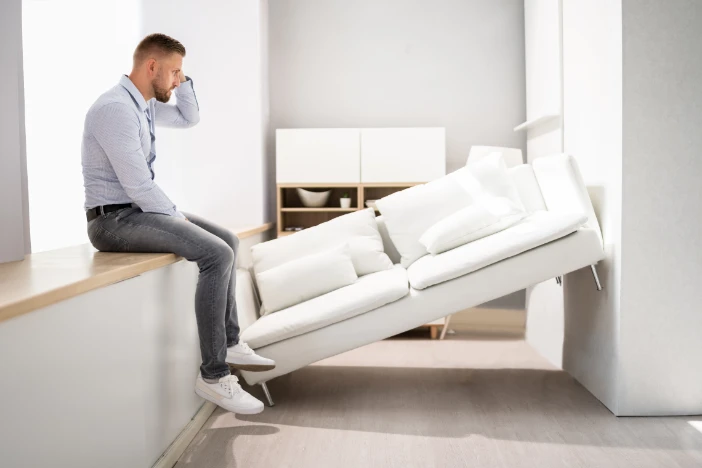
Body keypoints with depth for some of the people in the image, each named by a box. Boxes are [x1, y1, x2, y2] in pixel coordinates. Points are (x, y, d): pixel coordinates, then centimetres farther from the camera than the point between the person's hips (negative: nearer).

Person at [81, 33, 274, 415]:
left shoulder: (144, 104, 11)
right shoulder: (116, 108, -19)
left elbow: (189, 119, 27)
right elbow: (138, 185, -23)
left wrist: (183, 81, 12)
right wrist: (178, 217, -10)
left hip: (139, 211, 11)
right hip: (114, 219, -11)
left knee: (227, 241, 13)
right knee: (216, 254, -25)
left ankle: (230, 344, 15)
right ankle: (213, 375, -18)